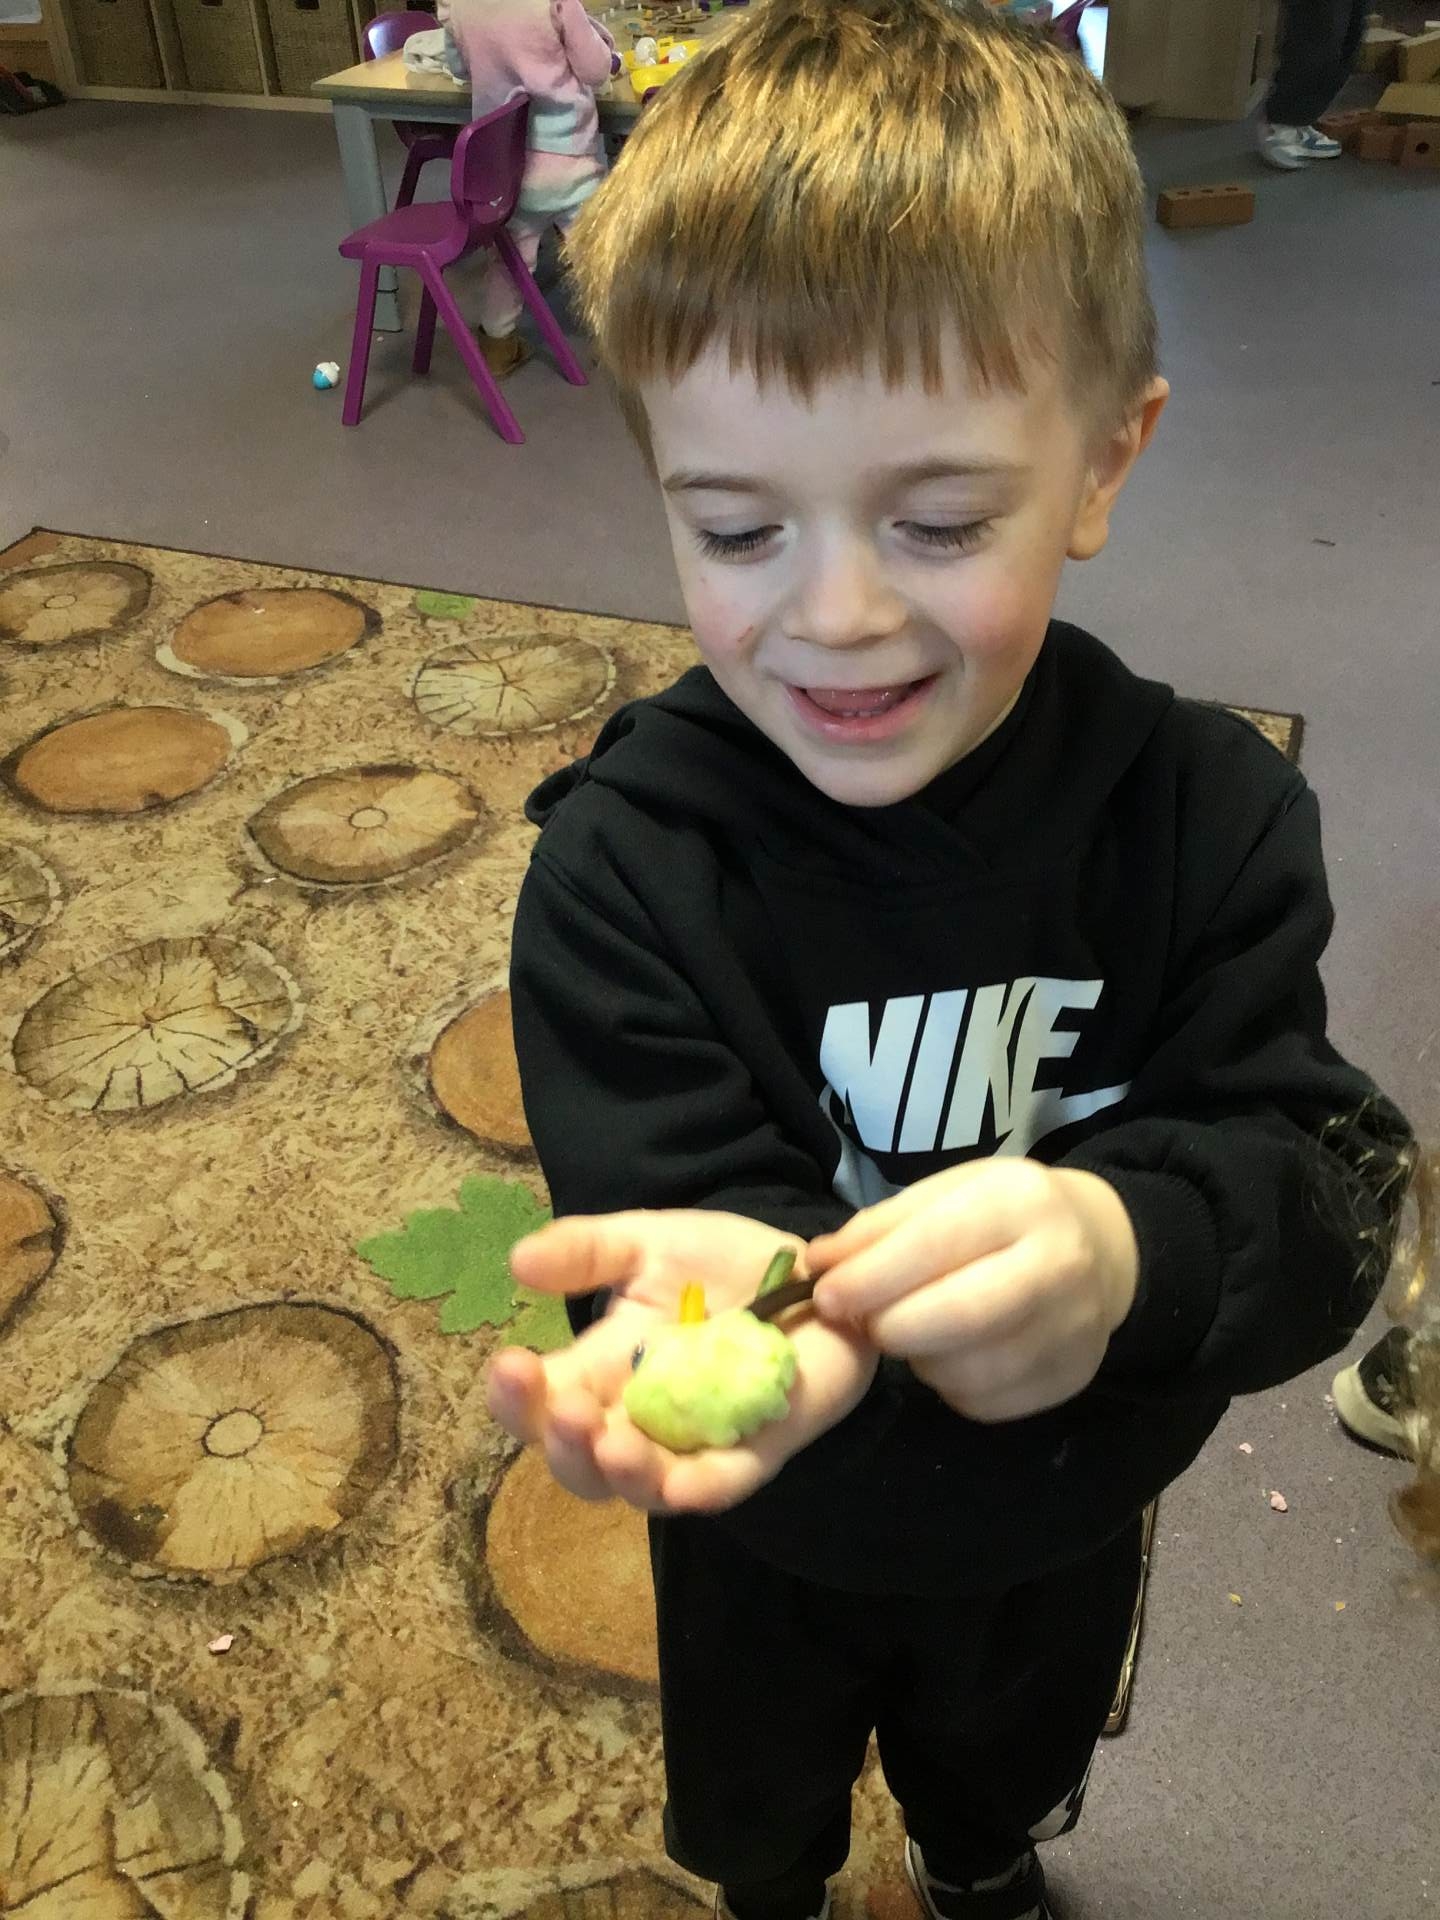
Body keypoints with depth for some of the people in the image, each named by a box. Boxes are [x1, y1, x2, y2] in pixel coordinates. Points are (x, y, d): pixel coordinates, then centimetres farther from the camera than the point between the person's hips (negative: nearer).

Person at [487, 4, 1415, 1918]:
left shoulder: (1207, 813, -23)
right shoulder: (620, 868, -29)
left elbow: (1326, 1182, -25)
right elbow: (670, 1202, -31)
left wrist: (1126, 1246, -48)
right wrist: (742, 1284, -55)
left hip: (1065, 1521, 2)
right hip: (771, 1531, -1)